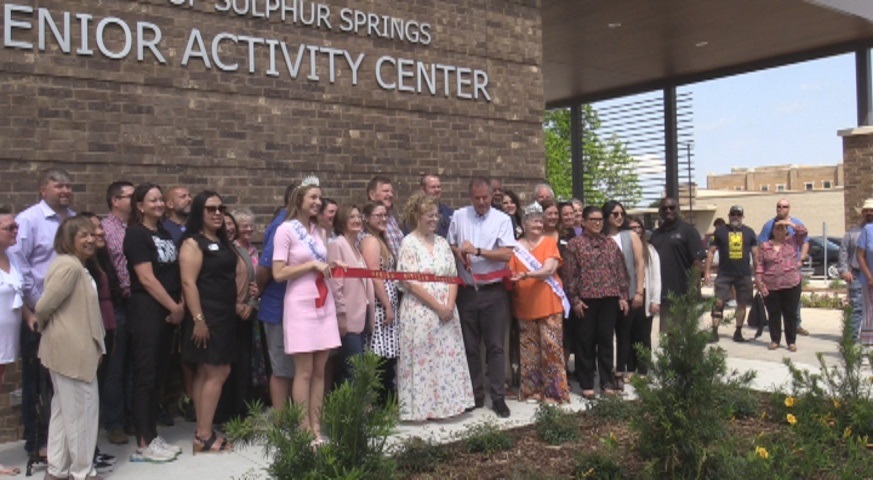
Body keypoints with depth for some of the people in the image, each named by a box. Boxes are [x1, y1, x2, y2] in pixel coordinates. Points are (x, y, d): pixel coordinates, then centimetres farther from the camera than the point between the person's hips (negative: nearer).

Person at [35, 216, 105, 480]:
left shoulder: (76, 265, 16)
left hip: (73, 348, 11)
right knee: (83, 408, -1)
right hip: (71, 349, -11)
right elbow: (44, 306, -20)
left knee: (63, 408, 17)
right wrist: (44, 326, 0)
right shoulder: (69, 265, -18)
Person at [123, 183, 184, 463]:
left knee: (158, 375, 11)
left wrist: (181, 305, 1)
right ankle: (144, 444, 3)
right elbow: (147, 279, -15)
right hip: (146, 311, -8)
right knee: (145, 376, -3)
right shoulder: (136, 234, -8)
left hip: (167, 312, 8)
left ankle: (153, 435, 20)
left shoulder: (165, 233, 14)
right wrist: (174, 307, -11)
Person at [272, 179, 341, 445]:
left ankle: (316, 427, 14)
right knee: (304, 371, -3)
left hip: (324, 304, 7)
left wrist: (329, 266, 8)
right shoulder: (286, 230, -6)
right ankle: (304, 429, 6)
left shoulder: (319, 230, 15)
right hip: (301, 305, -6)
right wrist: (312, 265, -13)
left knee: (320, 370, 7)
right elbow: (278, 273, -12)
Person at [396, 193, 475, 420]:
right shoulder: (409, 243, -7)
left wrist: (449, 305, -7)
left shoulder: (442, 242, 11)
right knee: (423, 359, 0)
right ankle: (422, 407, 10)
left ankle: (445, 402, 20)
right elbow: (410, 282, -13)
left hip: (446, 312, 6)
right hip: (420, 312, -6)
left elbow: (453, 277, 9)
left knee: (448, 356, 8)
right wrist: (437, 306, -15)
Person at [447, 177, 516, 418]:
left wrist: (477, 251, -18)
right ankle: (474, 395, 21)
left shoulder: (502, 220, -3)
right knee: (470, 346, 10)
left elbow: (506, 254, -11)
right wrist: (459, 253, -10)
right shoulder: (458, 217, 5)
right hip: (466, 291, 3)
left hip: (493, 291, -2)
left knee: (495, 346, 2)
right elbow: (449, 246, 12)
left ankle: (498, 397, 10)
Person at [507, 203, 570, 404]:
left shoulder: (549, 242, 2)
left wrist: (526, 275, -26)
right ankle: (533, 389, 17)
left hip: (549, 304, -2)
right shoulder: (516, 246, 8)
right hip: (524, 306, 2)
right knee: (529, 350, 7)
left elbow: (549, 269, -12)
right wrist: (509, 277, -16)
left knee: (551, 347, -2)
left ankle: (553, 391, 7)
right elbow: (510, 274, 8)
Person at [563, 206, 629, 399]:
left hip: (609, 299, 3)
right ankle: (586, 384, 10)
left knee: (606, 340, 8)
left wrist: (623, 296, 7)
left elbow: (621, 271, 13)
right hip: (586, 299, -3)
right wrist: (575, 299, -8)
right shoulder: (575, 244, 1)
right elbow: (571, 274, -3)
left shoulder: (610, 243, 12)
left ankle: (607, 381, 17)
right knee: (585, 342, 2)